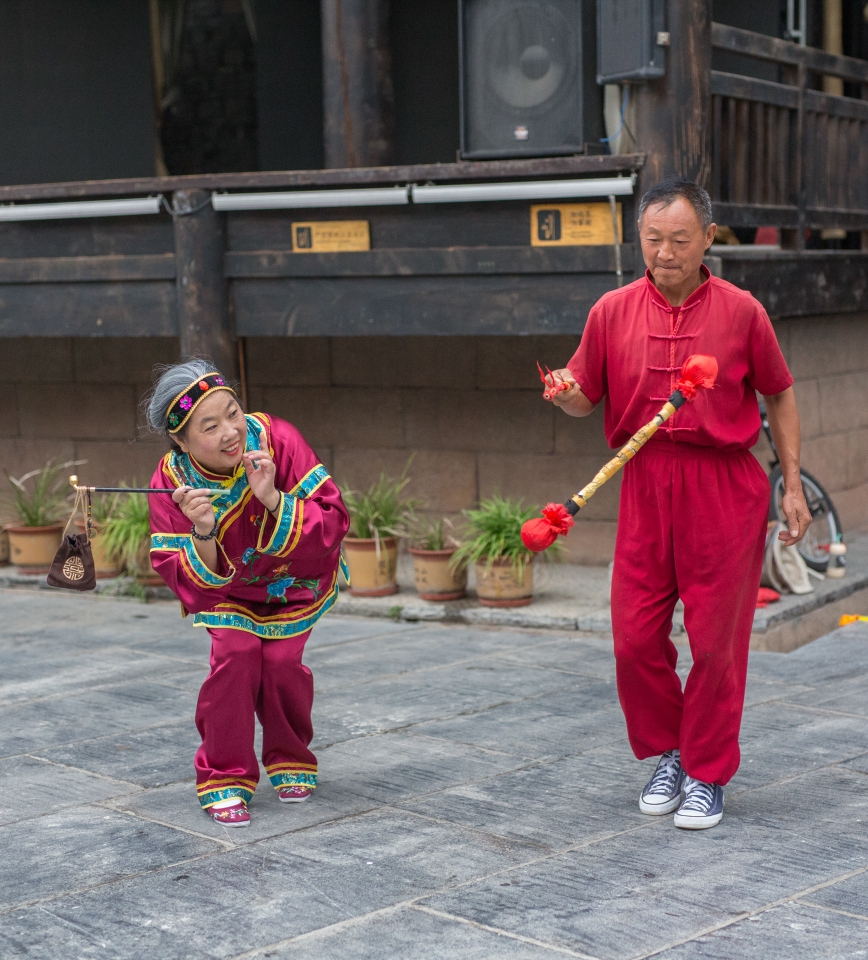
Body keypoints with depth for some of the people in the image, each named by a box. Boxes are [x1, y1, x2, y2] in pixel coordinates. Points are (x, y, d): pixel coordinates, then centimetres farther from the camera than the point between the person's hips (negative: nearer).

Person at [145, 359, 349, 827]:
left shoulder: (278, 439, -32)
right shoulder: (172, 481, -26)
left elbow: (333, 520, -33)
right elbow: (182, 578, -25)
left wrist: (272, 498, -48)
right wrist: (203, 533, -44)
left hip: (295, 578, 0)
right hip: (228, 586, 1)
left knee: (281, 661, -12)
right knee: (234, 657, -19)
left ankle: (291, 763, 16)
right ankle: (224, 778, -2)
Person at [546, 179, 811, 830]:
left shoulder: (740, 312, 0)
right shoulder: (613, 312, 4)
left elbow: (780, 394, 10)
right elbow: (586, 401, 11)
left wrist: (794, 484, 6)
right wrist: (566, 394, -13)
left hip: (725, 488, -2)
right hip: (645, 484, 2)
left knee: (716, 639, 1)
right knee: (635, 636, 1)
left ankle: (707, 775, 18)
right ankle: (667, 752, 26)